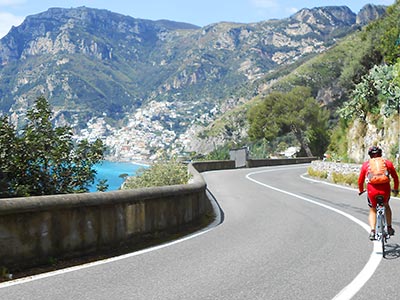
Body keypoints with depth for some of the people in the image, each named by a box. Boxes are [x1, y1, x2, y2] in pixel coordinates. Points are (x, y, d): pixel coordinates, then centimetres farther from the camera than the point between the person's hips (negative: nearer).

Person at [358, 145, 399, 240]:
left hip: (372, 190, -1)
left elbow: (360, 181, 14)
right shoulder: (388, 163, 13)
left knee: (372, 210, 22)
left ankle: (372, 230, 4)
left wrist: (361, 191, 32)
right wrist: (395, 189, 33)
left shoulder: (366, 164, 13)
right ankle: (389, 227, 31)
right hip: (385, 190, 1)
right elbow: (395, 178, 17)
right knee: (386, 206, 32)